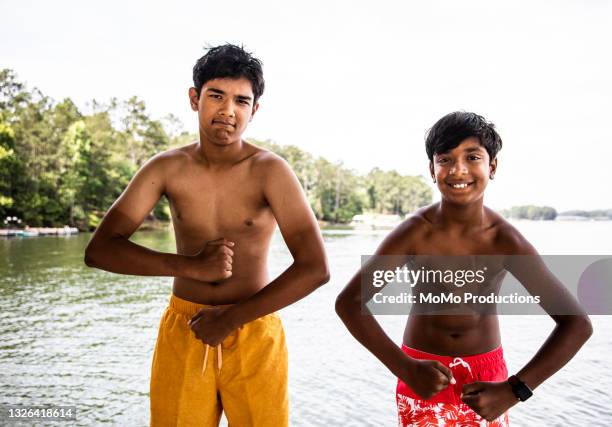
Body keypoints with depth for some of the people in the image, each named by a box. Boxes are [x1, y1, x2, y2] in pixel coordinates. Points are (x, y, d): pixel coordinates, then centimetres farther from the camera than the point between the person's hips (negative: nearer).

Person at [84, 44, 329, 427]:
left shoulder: (270, 171, -14)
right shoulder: (167, 168, -6)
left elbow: (315, 269, -20)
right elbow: (99, 250, -10)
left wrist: (231, 318, -17)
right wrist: (192, 266, -21)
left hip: (254, 332, -1)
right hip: (182, 331, 2)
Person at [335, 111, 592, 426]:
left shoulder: (505, 240, -15)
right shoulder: (414, 233, -17)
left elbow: (578, 323, -14)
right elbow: (347, 303, -18)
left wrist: (513, 391, -20)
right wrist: (405, 369, -24)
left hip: (487, 378, 1)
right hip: (423, 375, -1)